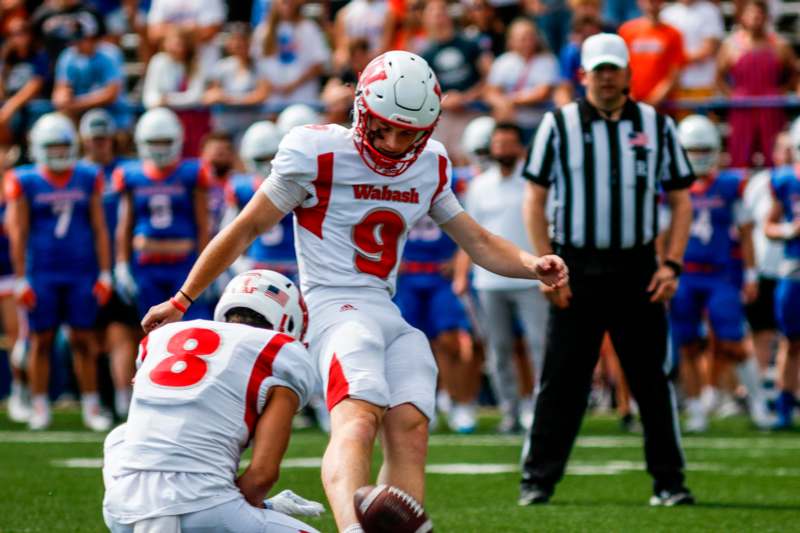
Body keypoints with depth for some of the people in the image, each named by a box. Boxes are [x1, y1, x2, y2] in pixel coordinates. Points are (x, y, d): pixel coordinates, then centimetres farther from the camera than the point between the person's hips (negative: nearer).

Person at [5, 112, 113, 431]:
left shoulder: (88, 179, 5)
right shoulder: (25, 182, -2)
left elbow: (99, 229, 8)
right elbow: (18, 234, -1)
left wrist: (105, 273, 3)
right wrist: (21, 279, -4)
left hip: (81, 272, 2)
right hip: (42, 272, -1)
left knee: (83, 340, 3)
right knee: (41, 341, 3)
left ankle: (91, 407, 9)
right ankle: (40, 407, 11)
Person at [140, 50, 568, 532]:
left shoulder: (429, 167, 13)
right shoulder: (318, 154, -4)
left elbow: (479, 243, 22)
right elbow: (248, 228, 3)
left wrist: (532, 265, 1)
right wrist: (181, 301, 7)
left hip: (390, 316, 7)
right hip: (338, 307, -7)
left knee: (410, 430, -14)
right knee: (359, 415, -32)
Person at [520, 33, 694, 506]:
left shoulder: (658, 126, 7)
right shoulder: (559, 125, 3)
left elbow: (681, 200, 10)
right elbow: (535, 200, 3)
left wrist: (671, 265, -2)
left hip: (637, 268, 1)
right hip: (576, 269, -1)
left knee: (652, 378, 3)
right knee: (562, 379, -2)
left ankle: (669, 481, 9)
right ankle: (538, 479, 4)